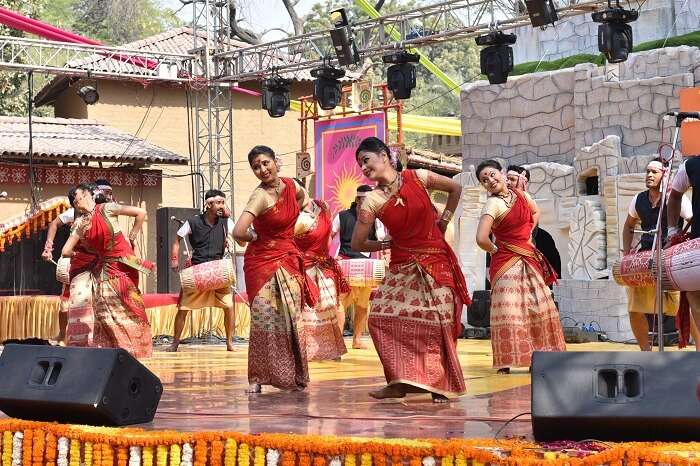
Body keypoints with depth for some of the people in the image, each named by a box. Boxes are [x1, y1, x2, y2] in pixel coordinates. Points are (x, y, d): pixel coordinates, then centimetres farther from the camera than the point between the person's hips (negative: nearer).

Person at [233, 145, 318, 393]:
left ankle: (293, 377, 14)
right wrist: (256, 238, -9)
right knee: (264, 319, -7)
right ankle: (257, 378, 1)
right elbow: (238, 232, -28)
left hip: (289, 260, 5)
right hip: (263, 262, -5)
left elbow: (302, 196, 32)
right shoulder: (260, 196, -18)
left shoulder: (290, 184, 3)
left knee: (290, 319, 5)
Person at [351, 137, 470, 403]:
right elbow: (357, 244, 0)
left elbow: (455, 189, 13)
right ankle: (400, 382, -5)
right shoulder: (372, 201, -4)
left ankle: (439, 385, 4)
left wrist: (443, 221, 11)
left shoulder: (417, 178, -4)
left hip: (436, 263, -1)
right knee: (382, 317, -13)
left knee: (437, 322, -7)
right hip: (402, 268, 1)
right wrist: (387, 244, 6)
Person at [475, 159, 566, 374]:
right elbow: (481, 239, -27)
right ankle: (505, 362, -3)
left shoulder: (520, 194, 6)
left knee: (541, 308, 10)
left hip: (529, 260, 7)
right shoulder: (493, 204, -15)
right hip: (507, 263, -7)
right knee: (508, 310, -10)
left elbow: (536, 212, 28)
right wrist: (494, 251, -8)